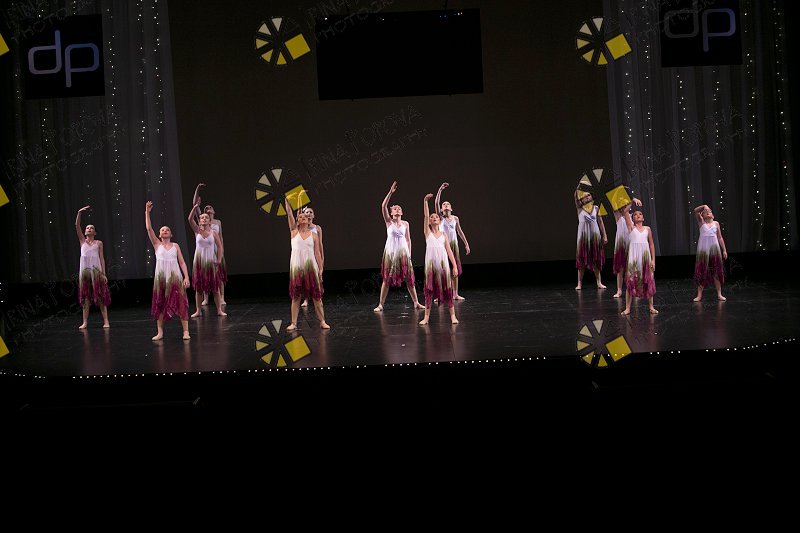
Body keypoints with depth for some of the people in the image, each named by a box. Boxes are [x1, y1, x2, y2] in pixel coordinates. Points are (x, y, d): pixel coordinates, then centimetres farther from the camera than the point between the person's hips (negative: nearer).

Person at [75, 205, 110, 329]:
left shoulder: (98, 243, 7)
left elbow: (102, 258, 3)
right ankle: (85, 322, 7)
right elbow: (77, 226, 3)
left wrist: (104, 274, -4)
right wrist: (79, 213, -9)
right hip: (84, 270, 2)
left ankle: (106, 321, 1)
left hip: (96, 270, -2)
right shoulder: (82, 241, 12)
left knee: (100, 296, -1)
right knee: (85, 297, 3)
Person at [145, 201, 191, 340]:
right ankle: (160, 332, 13)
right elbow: (149, 228, 0)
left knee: (180, 303, -4)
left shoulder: (175, 245, 9)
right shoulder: (157, 244, 9)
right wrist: (147, 212, -7)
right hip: (161, 277, 1)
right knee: (160, 304, 4)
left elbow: (182, 262, 6)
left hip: (175, 277, -1)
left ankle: (186, 331, -1)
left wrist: (186, 277, -5)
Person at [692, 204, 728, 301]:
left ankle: (719, 294, 11)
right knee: (702, 272, 0)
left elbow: (720, 238, 11)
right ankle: (699, 295, 6)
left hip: (714, 249, 2)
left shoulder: (716, 223, 9)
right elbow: (695, 211, -10)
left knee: (716, 271, 4)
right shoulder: (701, 222, 4)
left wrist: (724, 250, 8)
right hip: (703, 249, -2)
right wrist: (704, 206, -18)